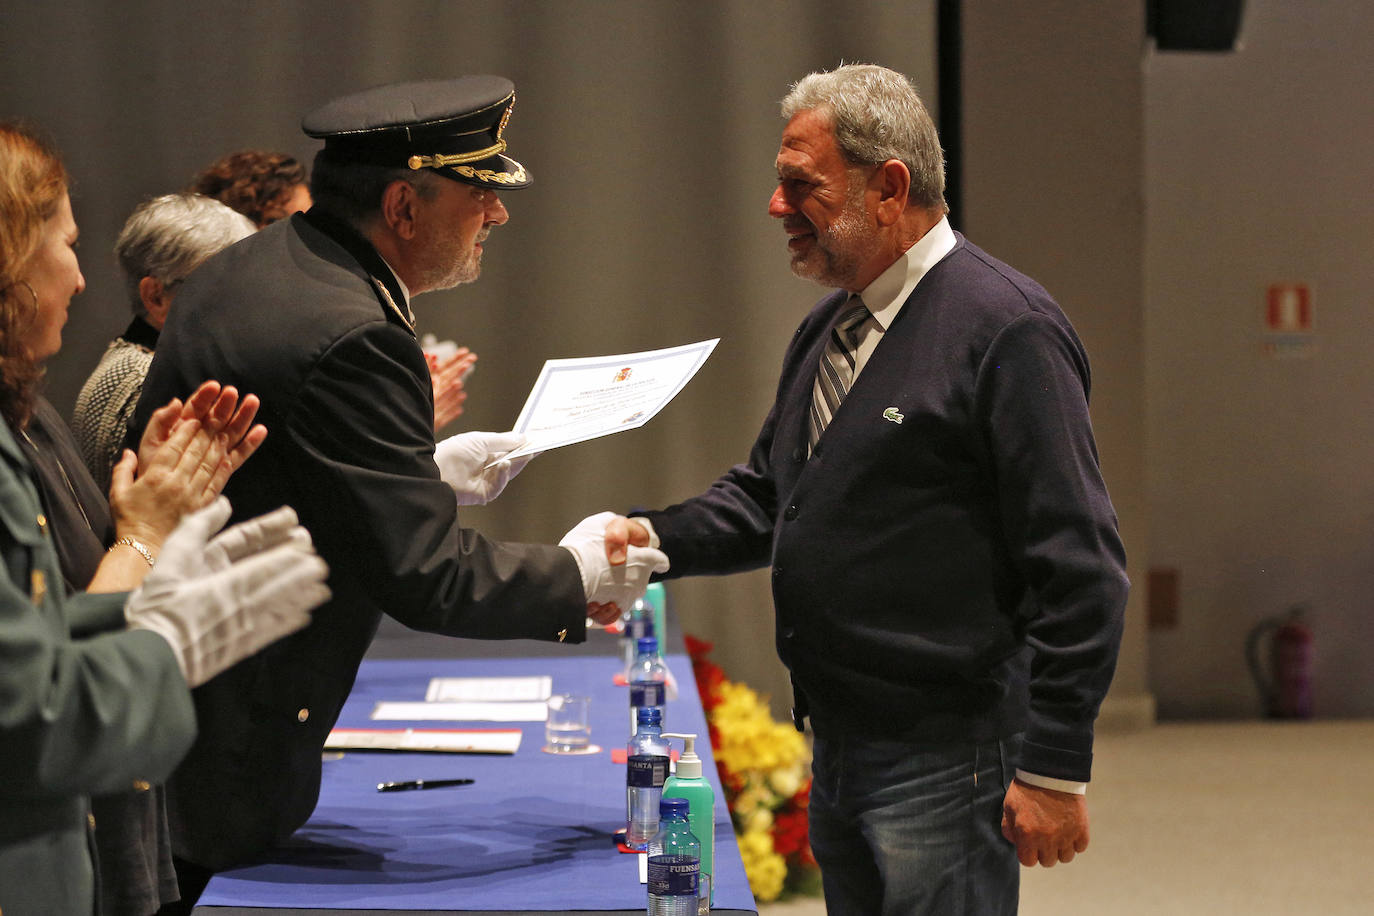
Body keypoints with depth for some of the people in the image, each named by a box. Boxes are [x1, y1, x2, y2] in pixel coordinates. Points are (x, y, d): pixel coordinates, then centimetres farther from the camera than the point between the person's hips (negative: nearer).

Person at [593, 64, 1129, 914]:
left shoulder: (1006, 329, -15)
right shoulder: (828, 330, 13)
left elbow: (1080, 571, -17)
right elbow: (765, 493, 22)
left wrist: (1052, 771, -18)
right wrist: (658, 537, 2)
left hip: (944, 764, -9)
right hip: (838, 750, 9)